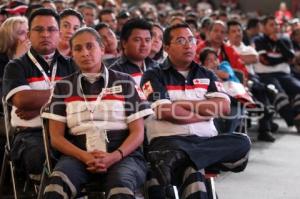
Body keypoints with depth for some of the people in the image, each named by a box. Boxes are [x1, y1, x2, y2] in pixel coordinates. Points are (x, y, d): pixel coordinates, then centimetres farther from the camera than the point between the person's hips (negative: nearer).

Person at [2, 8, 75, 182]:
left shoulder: (70, 66, 19)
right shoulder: (17, 67, 9)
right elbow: (22, 100, -10)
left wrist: (39, 108, -8)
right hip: (31, 135, -2)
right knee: (46, 157, -36)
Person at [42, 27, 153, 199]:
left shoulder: (125, 83, 11)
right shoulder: (63, 87, 15)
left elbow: (138, 133, 5)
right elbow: (56, 136, 9)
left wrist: (114, 157, -14)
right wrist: (84, 157, -11)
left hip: (122, 155, -1)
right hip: (79, 156, 1)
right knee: (56, 184, -34)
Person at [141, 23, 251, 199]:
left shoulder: (207, 75, 22)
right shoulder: (154, 76, 9)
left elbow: (224, 107, 4)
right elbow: (167, 112, -8)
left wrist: (183, 104, -3)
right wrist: (207, 111, 2)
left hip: (206, 140, 6)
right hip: (169, 139, -6)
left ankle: (177, 158, -40)